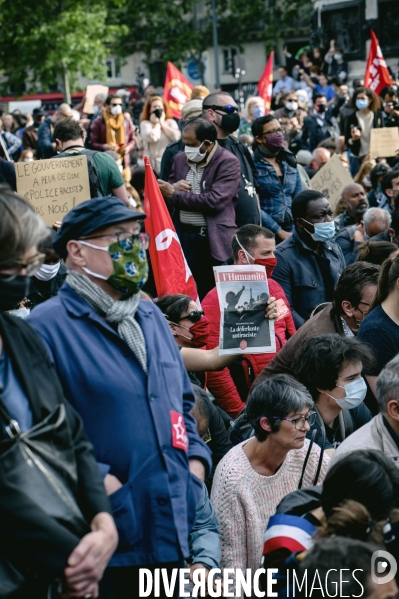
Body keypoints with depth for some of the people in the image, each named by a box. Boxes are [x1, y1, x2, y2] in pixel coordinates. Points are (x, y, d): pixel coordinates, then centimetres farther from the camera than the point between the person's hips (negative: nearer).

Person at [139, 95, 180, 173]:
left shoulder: (171, 122, 13)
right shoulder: (145, 123, 5)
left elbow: (177, 137, -5)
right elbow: (152, 137, -14)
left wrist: (162, 123, 3)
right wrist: (157, 123, 3)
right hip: (153, 162, -2)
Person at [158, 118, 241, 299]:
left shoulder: (228, 162, -10)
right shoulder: (181, 158, 10)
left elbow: (214, 201, -20)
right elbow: (168, 193, 17)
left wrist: (175, 194, -13)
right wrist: (175, 187, -8)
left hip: (213, 239, -5)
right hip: (182, 236, 5)